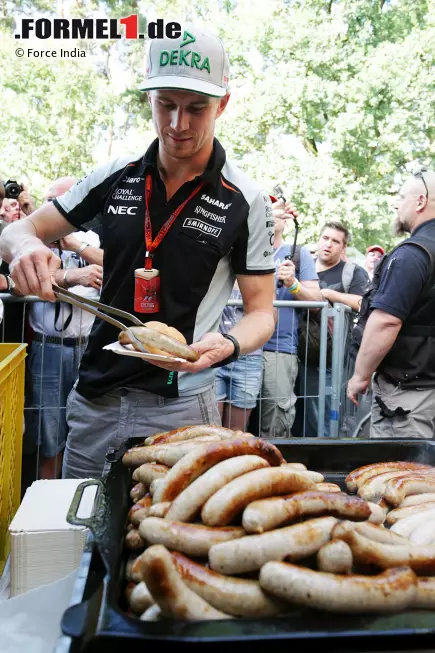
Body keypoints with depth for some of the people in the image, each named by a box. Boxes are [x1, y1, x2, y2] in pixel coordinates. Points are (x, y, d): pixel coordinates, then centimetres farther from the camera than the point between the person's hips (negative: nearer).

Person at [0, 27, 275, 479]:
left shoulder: (246, 202, -8)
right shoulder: (115, 177, 1)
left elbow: (261, 313, -2)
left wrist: (226, 344, -25)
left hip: (179, 409, -3)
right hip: (93, 398, 4)